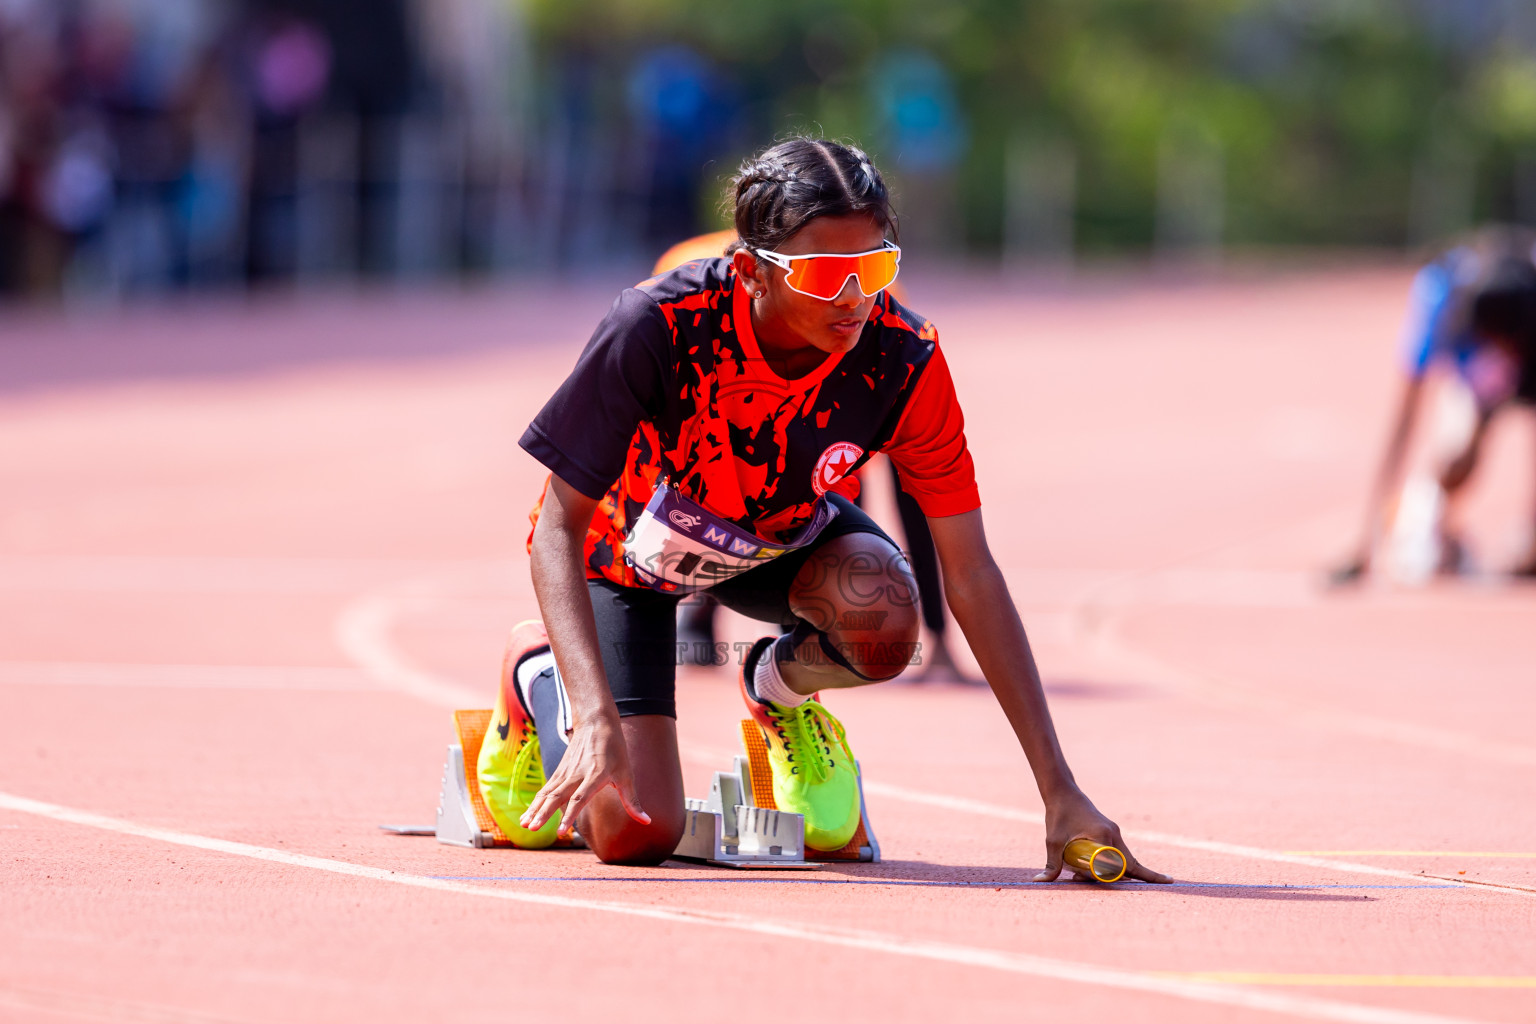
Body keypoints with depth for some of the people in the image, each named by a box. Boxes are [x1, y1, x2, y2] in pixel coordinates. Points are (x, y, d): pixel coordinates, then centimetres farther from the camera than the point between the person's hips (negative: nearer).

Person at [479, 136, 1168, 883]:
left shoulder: (903, 362, -29)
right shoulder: (659, 327, -37)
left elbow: (971, 575, -23)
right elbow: (560, 527, -30)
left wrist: (1060, 791, -27)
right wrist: (598, 721, -44)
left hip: (779, 539, 2)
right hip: (626, 548, -2)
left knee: (879, 622, -33)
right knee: (634, 834, -14)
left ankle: (778, 686, 6)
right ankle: (540, 673, 20)